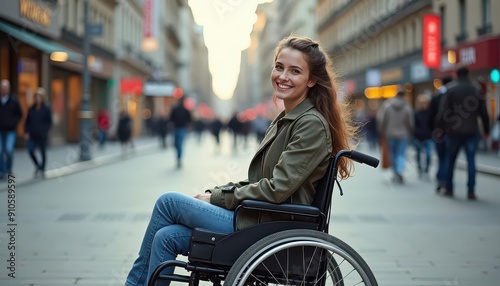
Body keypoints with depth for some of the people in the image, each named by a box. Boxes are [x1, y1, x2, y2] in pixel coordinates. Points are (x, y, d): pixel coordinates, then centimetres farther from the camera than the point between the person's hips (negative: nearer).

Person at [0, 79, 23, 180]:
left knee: (9, 150, -13)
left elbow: (20, 114, 8)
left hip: (10, 131, -1)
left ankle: (8, 167, 12)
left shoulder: (13, 101, -1)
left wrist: (14, 122, -5)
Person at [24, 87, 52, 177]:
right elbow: (27, 121, 9)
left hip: (42, 135, -3)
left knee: (43, 152, 7)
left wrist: (43, 130, -17)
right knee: (30, 150, -11)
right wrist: (26, 132, 0)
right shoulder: (32, 109, 6)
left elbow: (49, 123, -3)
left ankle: (42, 169, 21)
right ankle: (38, 166, 13)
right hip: (32, 135, 3)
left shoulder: (46, 109, -3)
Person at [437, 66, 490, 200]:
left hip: (454, 131, -1)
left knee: (451, 160, 12)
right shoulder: (477, 91, 4)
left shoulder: (450, 90, -2)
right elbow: (483, 113, 5)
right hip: (472, 132, 1)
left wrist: (444, 127, 2)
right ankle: (471, 191, -5)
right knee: (471, 160, 1)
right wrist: (486, 130, 15)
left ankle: (449, 189, 14)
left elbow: (443, 112, -9)